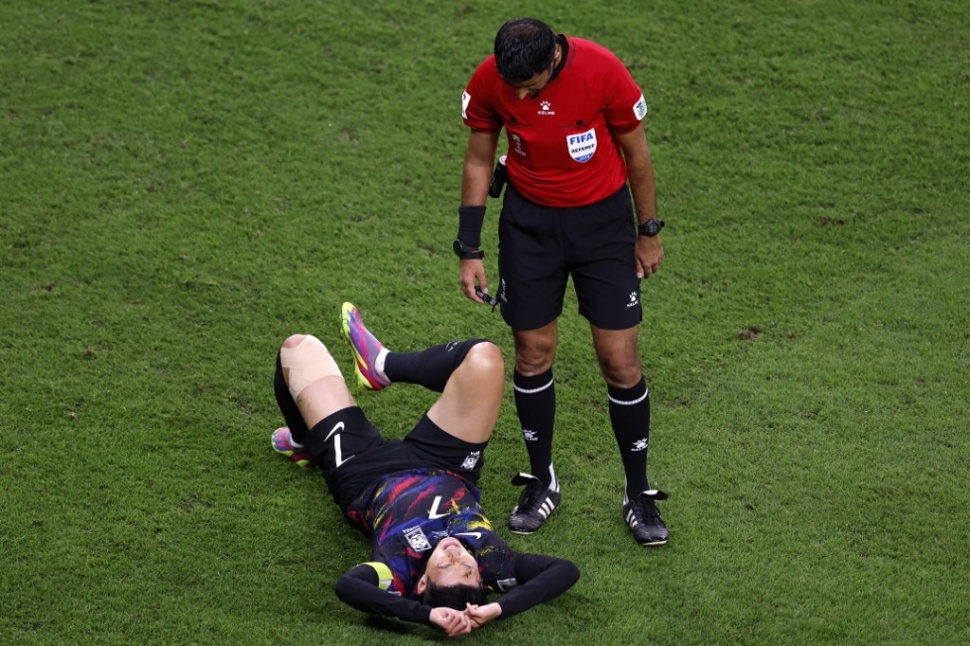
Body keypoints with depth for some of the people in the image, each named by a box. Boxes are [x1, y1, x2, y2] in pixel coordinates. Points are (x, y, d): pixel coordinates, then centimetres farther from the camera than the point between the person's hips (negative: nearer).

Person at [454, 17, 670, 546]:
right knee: (533, 353, 6)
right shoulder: (488, 82, -16)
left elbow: (636, 154, -8)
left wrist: (649, 233, 1)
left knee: (619, 360, -1)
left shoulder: (603, 72, -24)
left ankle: (638, 493, 14)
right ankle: (541, 482, 25)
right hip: (528, 220, 2)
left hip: (603, 219, -2)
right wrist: (469, 250, -1)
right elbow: (479, 161, -1)